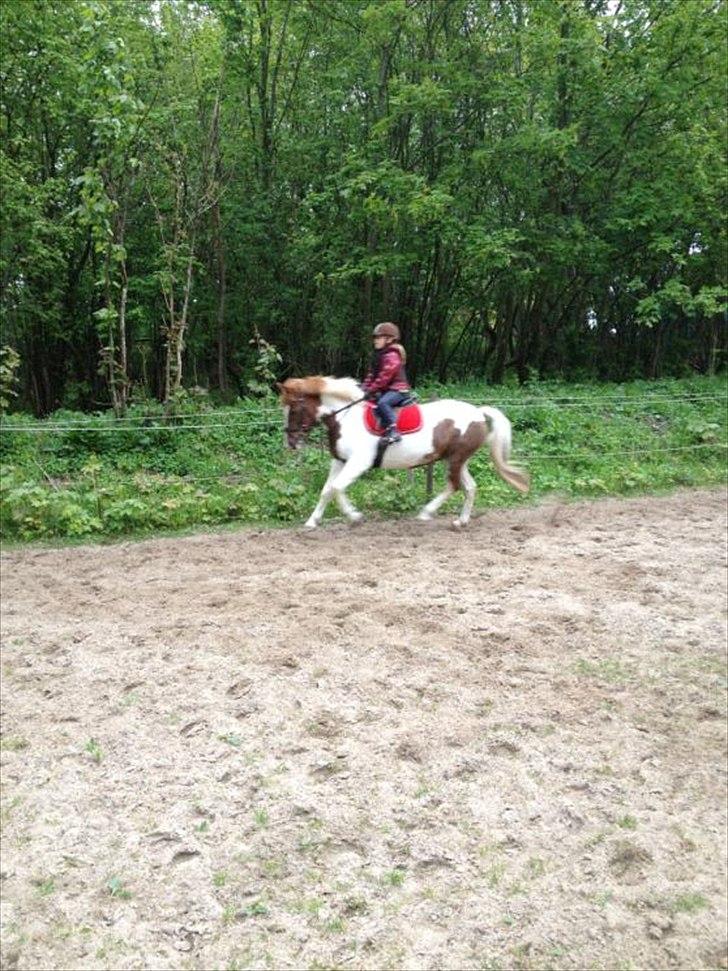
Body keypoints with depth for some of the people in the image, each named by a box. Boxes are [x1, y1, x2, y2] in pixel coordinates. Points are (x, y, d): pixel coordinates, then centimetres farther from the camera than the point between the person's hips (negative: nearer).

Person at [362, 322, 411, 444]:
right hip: (385, 390, 11)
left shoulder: (392, 356, -15)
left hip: (397, 389, -11)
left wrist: (372, 389, -19)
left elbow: (385, 376, -22)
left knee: (382, 403, -33)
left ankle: (393, 431, -37)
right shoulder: (379, 356, 16)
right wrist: (366, 388, 3)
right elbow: (372, 374, 16)